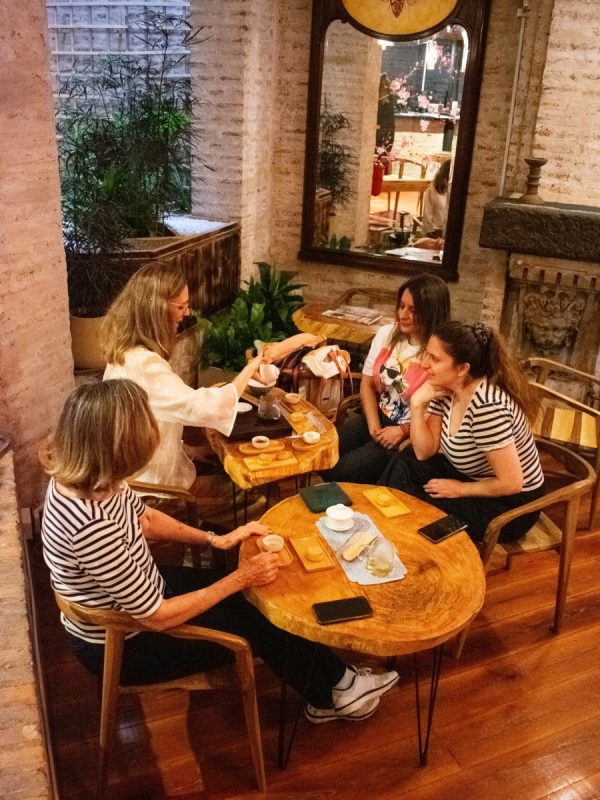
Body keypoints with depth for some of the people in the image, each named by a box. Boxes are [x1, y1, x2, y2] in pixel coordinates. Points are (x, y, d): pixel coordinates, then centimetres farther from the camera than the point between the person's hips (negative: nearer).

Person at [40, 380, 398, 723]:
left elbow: (145, 518, 6)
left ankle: (332, 679, 27)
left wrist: (216, 539, 1)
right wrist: (241, 578, -20)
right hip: (120, 644, -7)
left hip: (133, 596, 7)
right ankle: (335, 693, 30)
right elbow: (157, 618, -29)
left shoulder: (90, 476, -14)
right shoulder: (92, 526, -40)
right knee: (255, 622, 3)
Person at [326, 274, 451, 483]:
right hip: (376, 420, 6)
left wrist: (403, 431, -17)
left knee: (341, 472, -18)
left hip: (410, 437, -6)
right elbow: (367, 384, 6)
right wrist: (373, 426, -6)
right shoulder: (386, 334, 2)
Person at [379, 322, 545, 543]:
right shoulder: (446, 389, -7)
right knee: (403, 466, -2)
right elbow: (425, 453, -3)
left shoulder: (487, 406, -32)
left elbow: (510, 483, -29)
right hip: (471, 477, 8)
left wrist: (460, 490, -16)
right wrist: (417, 405, -16)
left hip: (510, 503, -8)